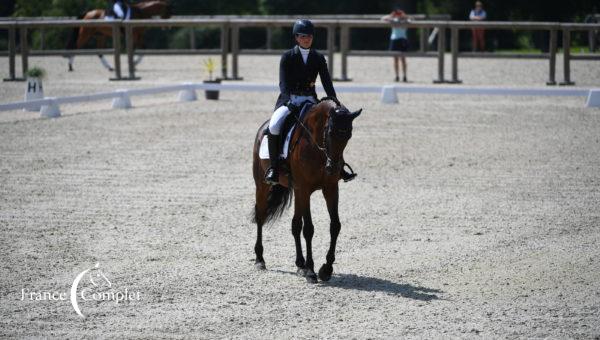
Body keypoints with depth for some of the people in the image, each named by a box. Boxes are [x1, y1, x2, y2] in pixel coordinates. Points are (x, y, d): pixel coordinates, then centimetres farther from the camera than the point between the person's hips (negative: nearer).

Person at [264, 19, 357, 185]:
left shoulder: (318, 58, 7)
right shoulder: (287, 57, -1)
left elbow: (327, 83, 2)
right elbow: (283, 83, -12)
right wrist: (289, 102, -30)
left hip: (310, 101, 3)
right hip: (289, 100, -3)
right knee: (274, 126, -32)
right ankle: (273, 167, -19)